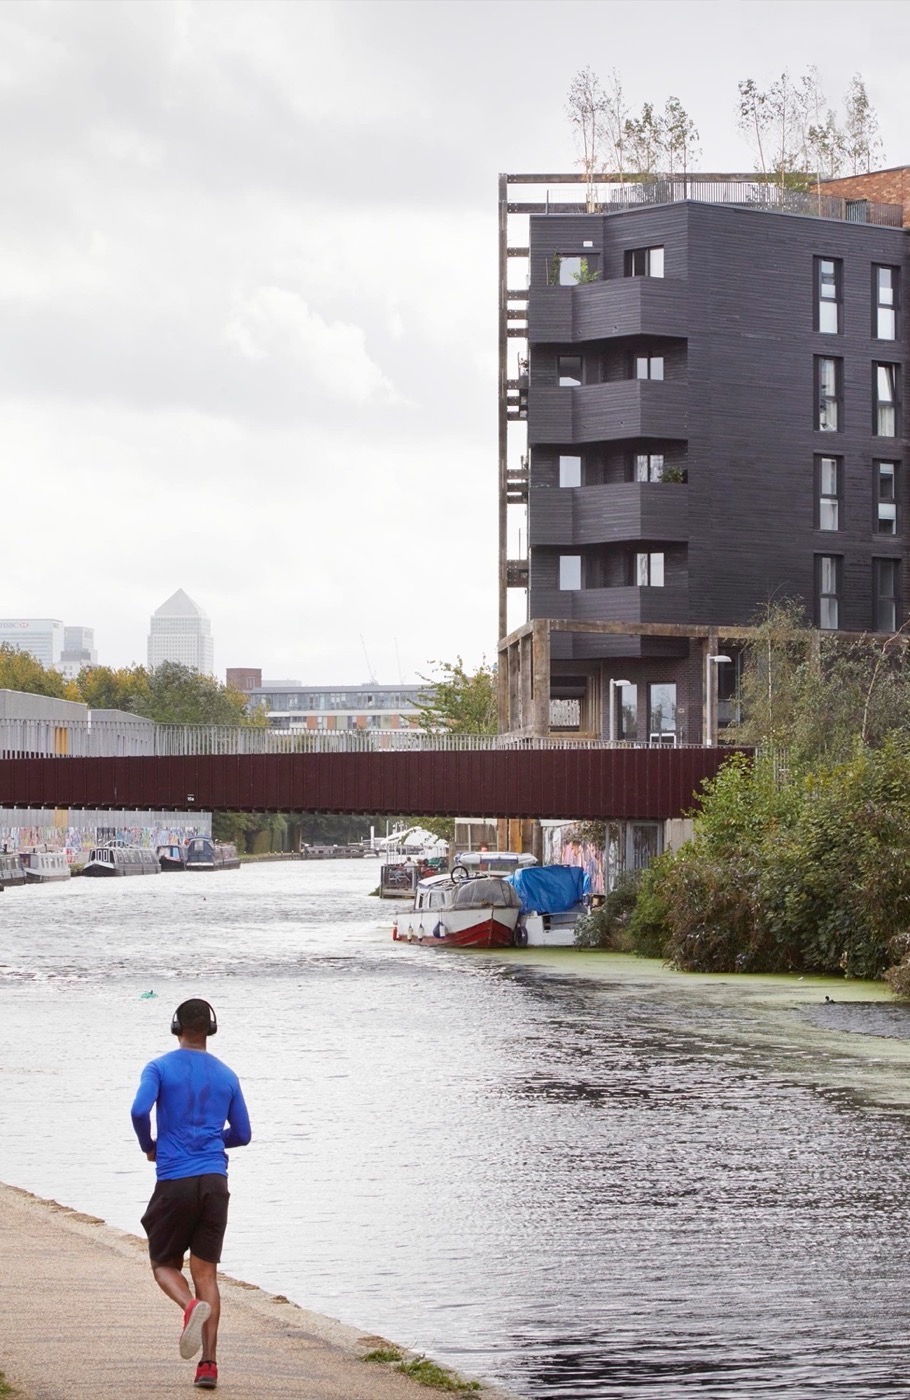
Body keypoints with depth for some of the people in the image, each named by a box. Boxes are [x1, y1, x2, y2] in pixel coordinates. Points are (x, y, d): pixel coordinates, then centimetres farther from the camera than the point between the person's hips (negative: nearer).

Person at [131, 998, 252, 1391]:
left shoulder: (160, 1068, 0)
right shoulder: (226, 1076, 11)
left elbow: (140, 1110, -16)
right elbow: (242, 1134, 15)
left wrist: (149, 1146, 3)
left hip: (174, 1181, -3)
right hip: (215, 1181, 3)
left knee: (164, 1264, 12)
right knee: (206, 1272, 6)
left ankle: (192, 1306, -21)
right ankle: (209, 1364, -3)